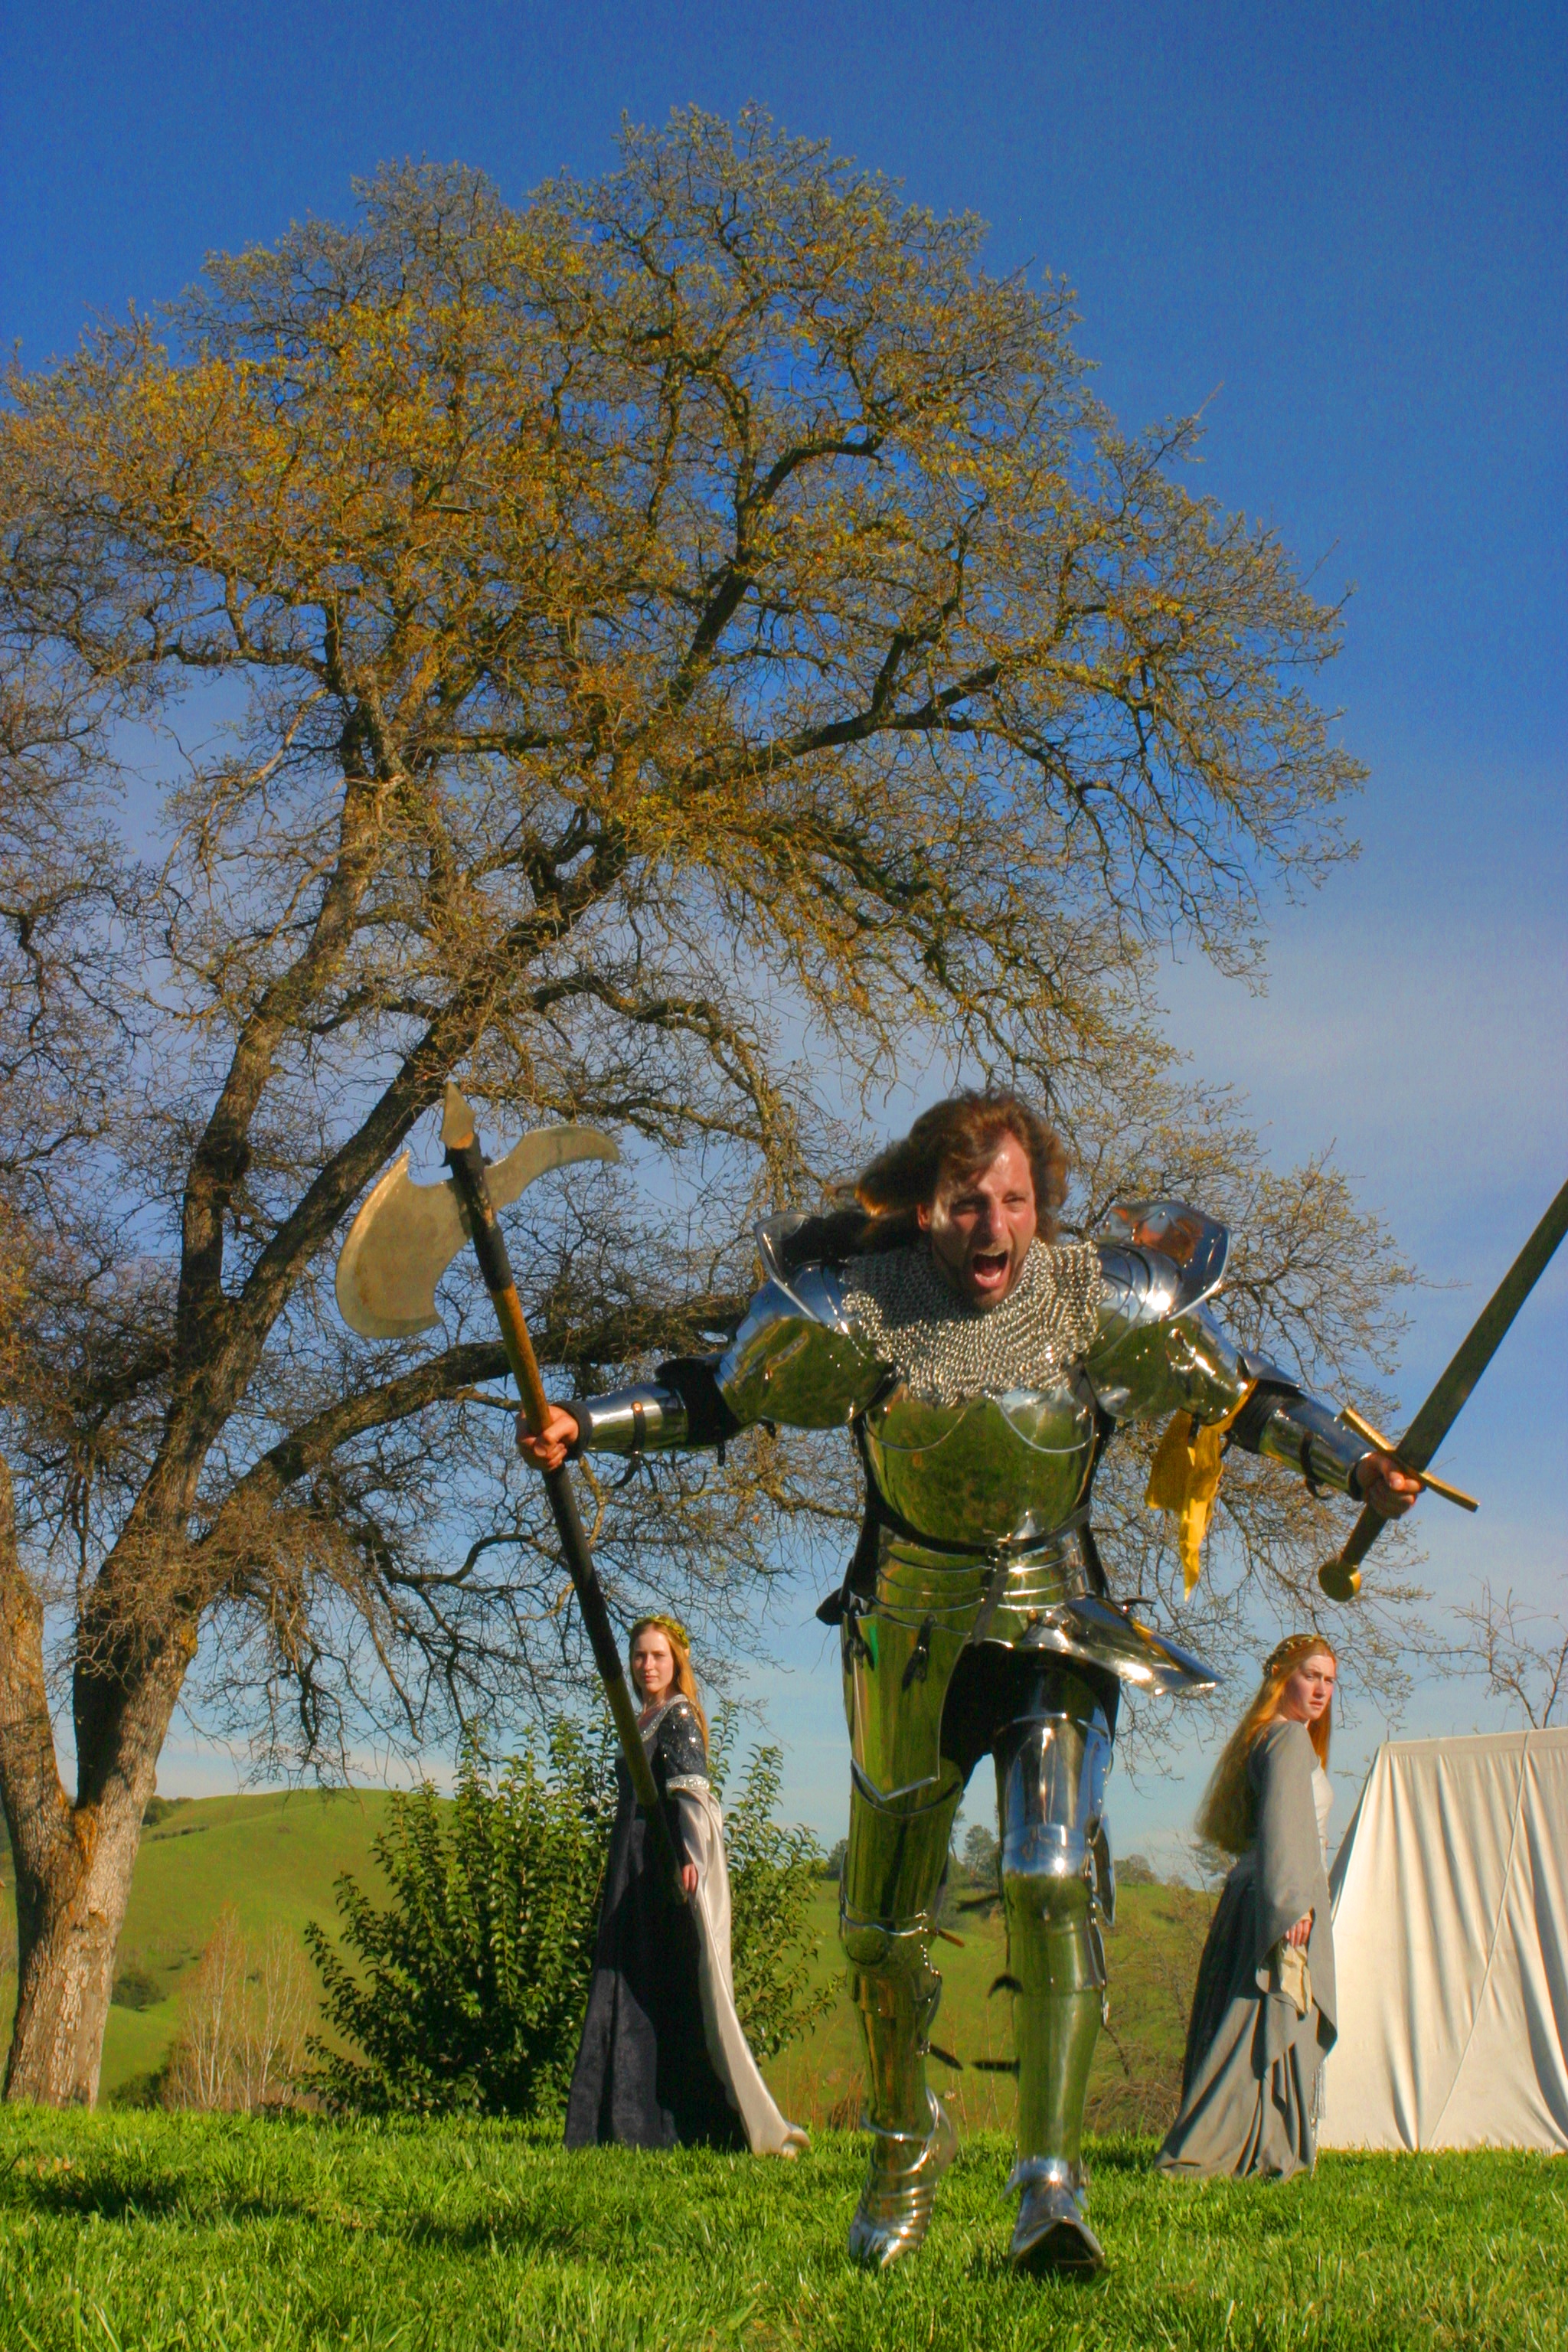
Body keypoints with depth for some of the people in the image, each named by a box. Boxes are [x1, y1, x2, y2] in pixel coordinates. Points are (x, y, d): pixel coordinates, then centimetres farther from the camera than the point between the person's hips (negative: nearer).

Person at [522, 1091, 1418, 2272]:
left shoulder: (1107, 1301, -10)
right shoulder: (855, 1305, -12)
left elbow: (1247, 1392, 4)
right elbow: (715, 1394, 1)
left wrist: (1356, 1465, -8)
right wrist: (585, 1422, -12)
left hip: (1056, 1633, -1)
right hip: (909, 1636, 1)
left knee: (1053, 1880, -20)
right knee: (883, 1923, 9)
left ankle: (1052, 2182, -12)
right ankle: (908, 2140, 35)